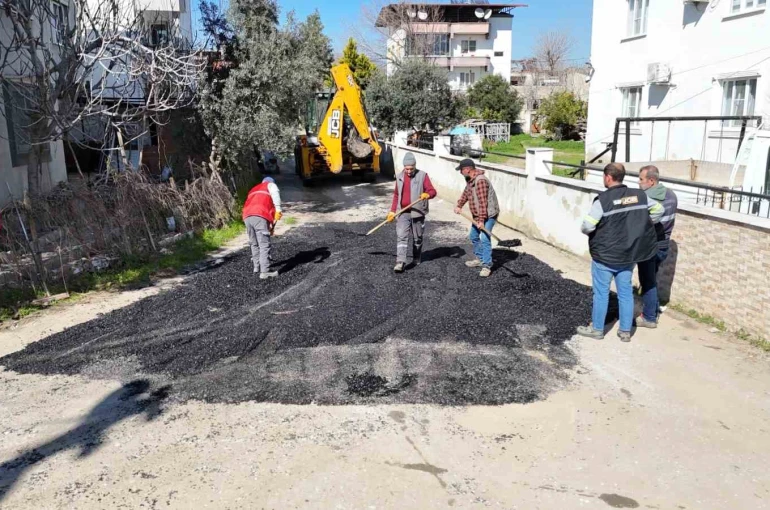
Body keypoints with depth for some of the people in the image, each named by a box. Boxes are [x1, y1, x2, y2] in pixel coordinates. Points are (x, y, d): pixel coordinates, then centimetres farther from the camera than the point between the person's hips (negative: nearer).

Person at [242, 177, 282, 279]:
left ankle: (257, 266, 32)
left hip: (247, 216, 7)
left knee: (254, 244, 21)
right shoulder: (271, 185, 21)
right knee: (264, 245, -8)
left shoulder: (254, 189, 39)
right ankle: (265, 272, -13)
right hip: (260, 216, -6)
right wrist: (278, 209, -17)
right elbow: (275, 194, -3)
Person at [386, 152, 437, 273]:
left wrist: (427, 194, -34)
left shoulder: (422, 175, -6)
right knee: (401, 236, -9)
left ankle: (416, 258, 32)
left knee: (417, 237, 12)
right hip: (403, 213, 2)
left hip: (418, 212, -2)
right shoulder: (399, 177, 7)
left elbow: (432, 191, -11)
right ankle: (401, 262, -14)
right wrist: (393, 210, 14)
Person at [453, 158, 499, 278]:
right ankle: (480, 259, 34)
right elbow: (466, 193, 16)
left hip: (488, 215, -11)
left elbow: (483, 202, -29)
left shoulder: (480, 180, -25)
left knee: (484, 239, -16)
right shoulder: (471, 180, 7)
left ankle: (486, 266, -12)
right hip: (477, 215, 11)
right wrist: (459, 206, 0)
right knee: (473, 236, 19)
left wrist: (481, 220, -30)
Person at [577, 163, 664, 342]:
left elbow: (587, 226, -21)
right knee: (626, 292, 14)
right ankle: (625, 331, 22)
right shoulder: (639, 196, -1)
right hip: (628, 255, 5)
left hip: (604, 256, -5)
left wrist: (587, 230, 2)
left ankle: (597, 329, 21)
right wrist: (641, 227, 17)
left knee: (601, 293, 8)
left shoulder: (603, 200, -18)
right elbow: (659, 210, 12)